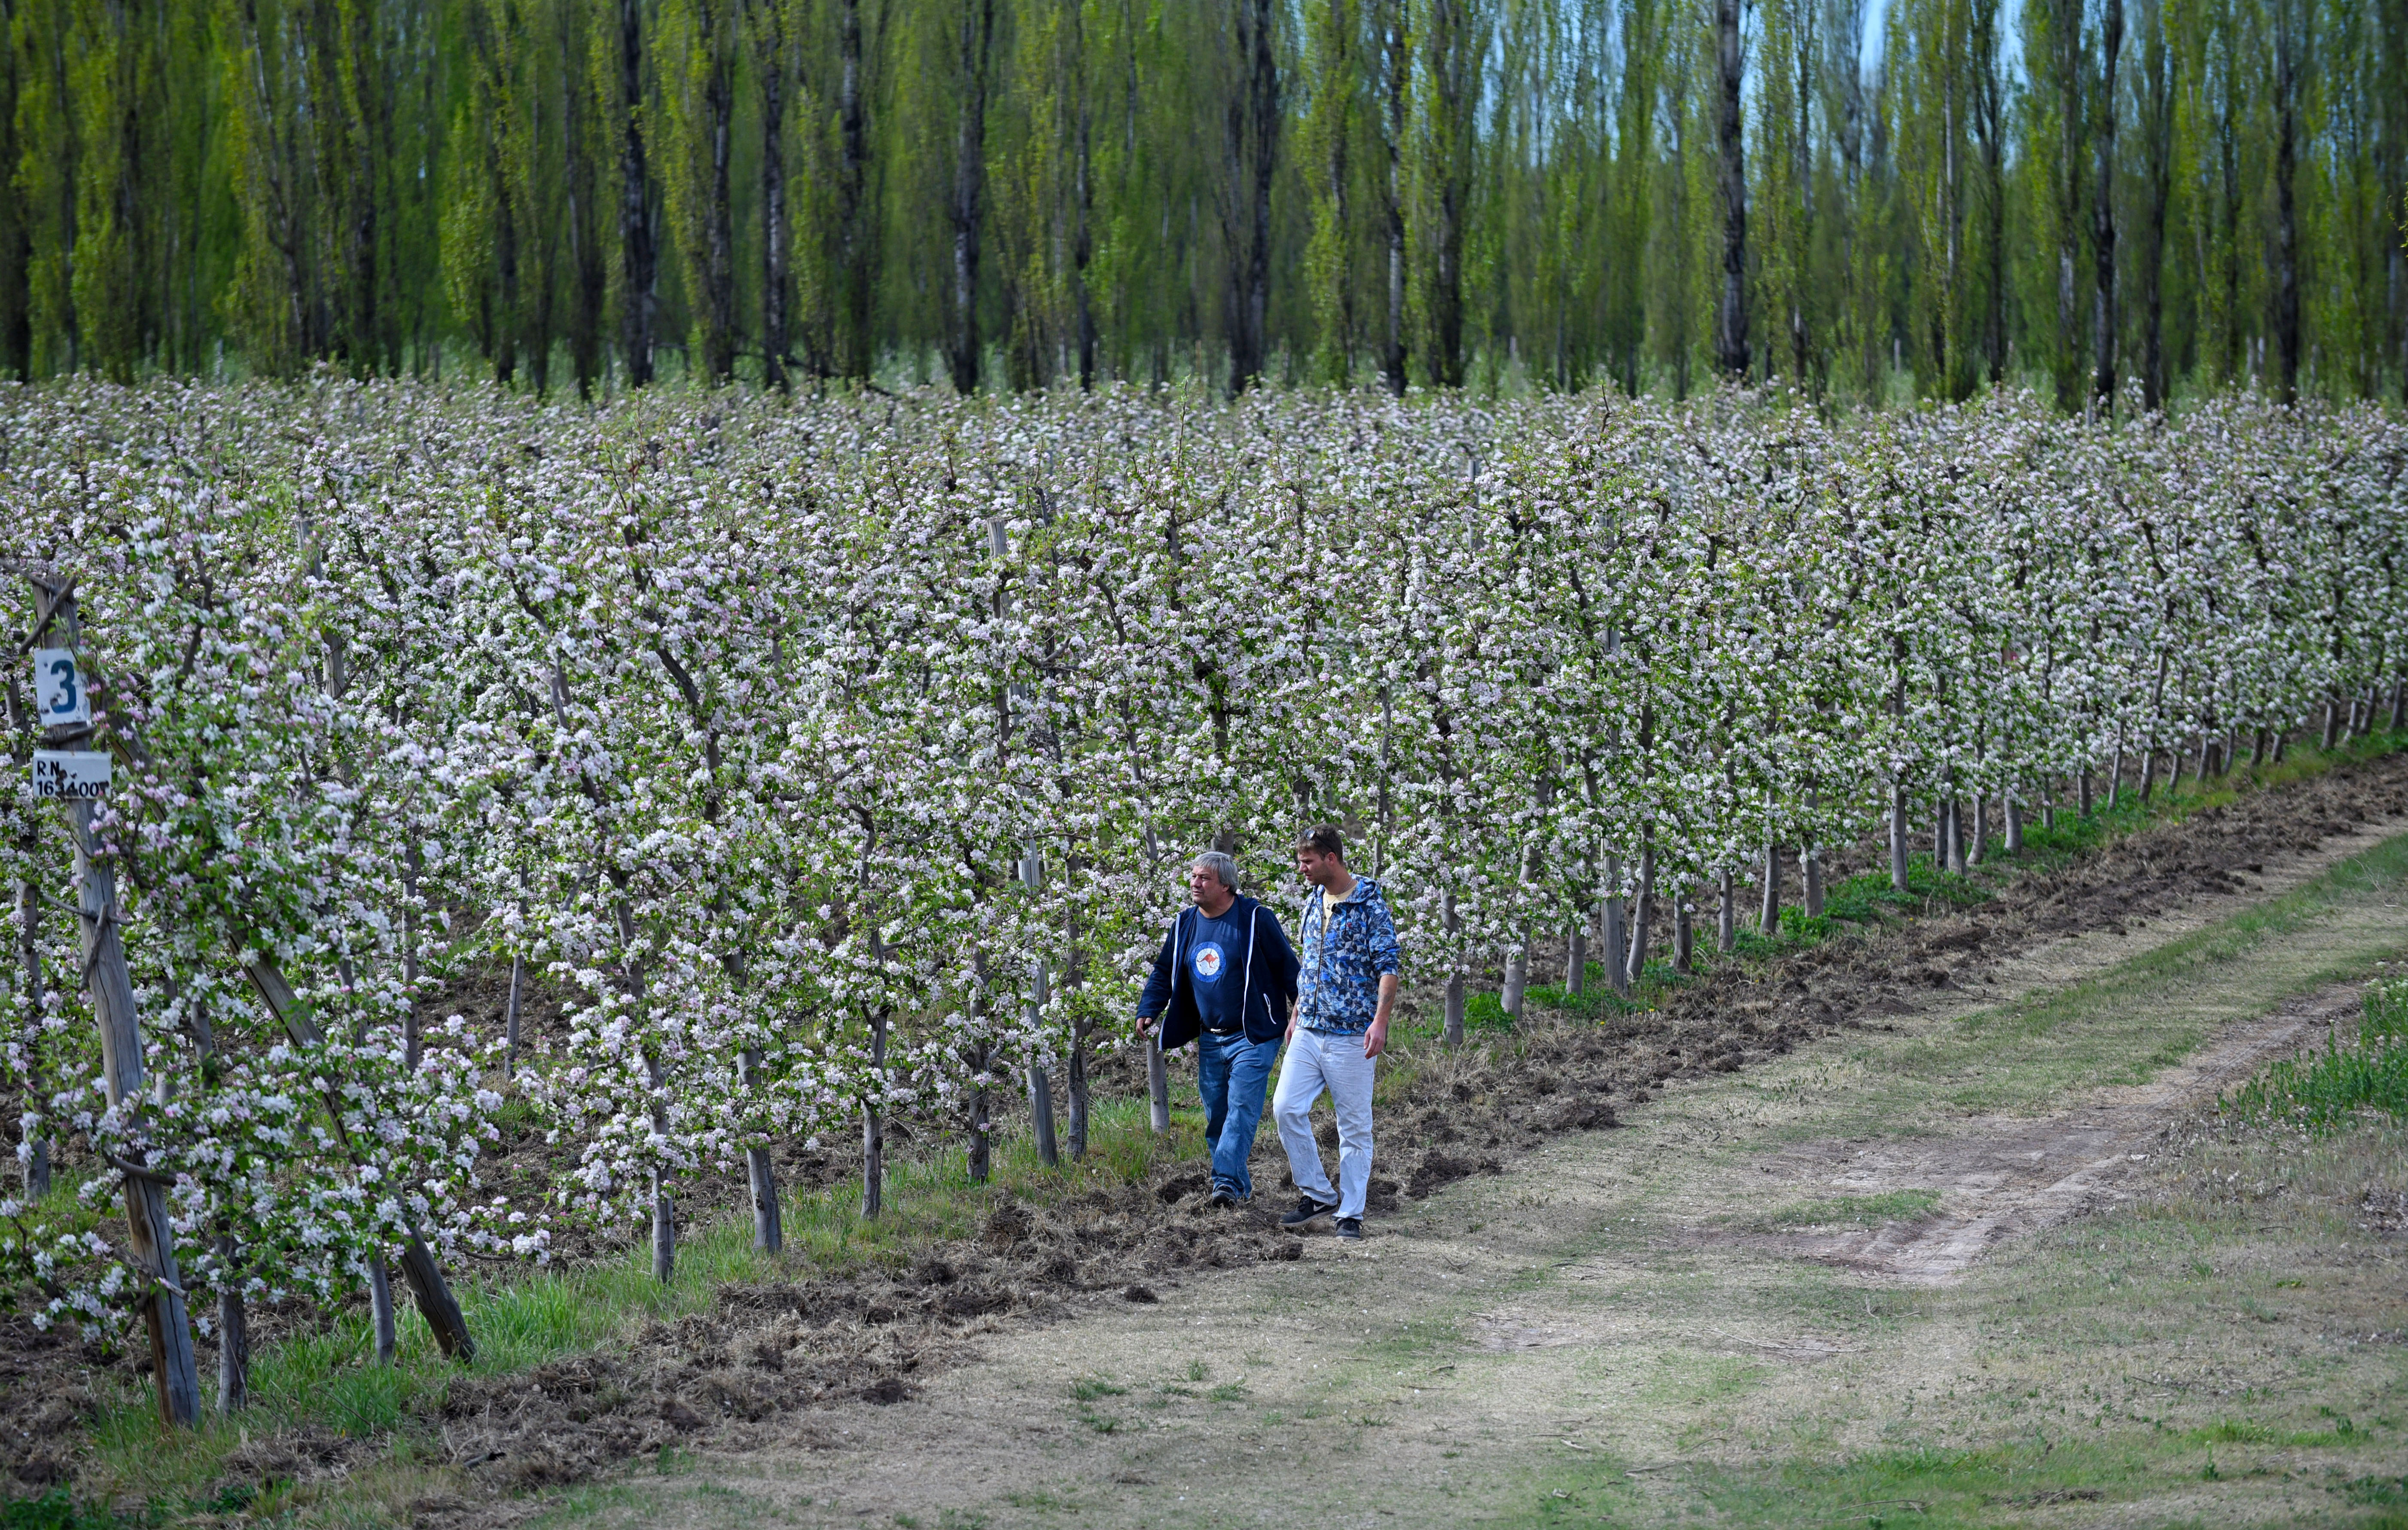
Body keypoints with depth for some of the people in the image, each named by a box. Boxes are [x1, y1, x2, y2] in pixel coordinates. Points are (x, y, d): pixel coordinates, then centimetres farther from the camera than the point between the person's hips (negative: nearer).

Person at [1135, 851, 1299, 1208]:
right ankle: (1241, 1186, 17)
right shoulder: (1185, 924, 8)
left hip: (1252, 1037, -6)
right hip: (1209, 1040, 6)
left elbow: (1287, 967, -4)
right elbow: (1164, 973, 16)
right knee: (1216, 1117, 7)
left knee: (1241, 1109, -15)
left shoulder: (1255, 920, -9)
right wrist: (1148, 1011, 2)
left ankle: (1227, 1181, -22)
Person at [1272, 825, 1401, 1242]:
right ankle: (1318, 1195, 10)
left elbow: (1389, 967, -13)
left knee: (1355, 1125, 0)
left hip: (1351, 1035, -7)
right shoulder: (1313, 901, 12)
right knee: (1287, 1108, -3)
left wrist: (1380, 1022, -22)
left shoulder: (1370, 904, -9)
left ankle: (1351, 1213, 8)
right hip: (1308, 1032, 7)